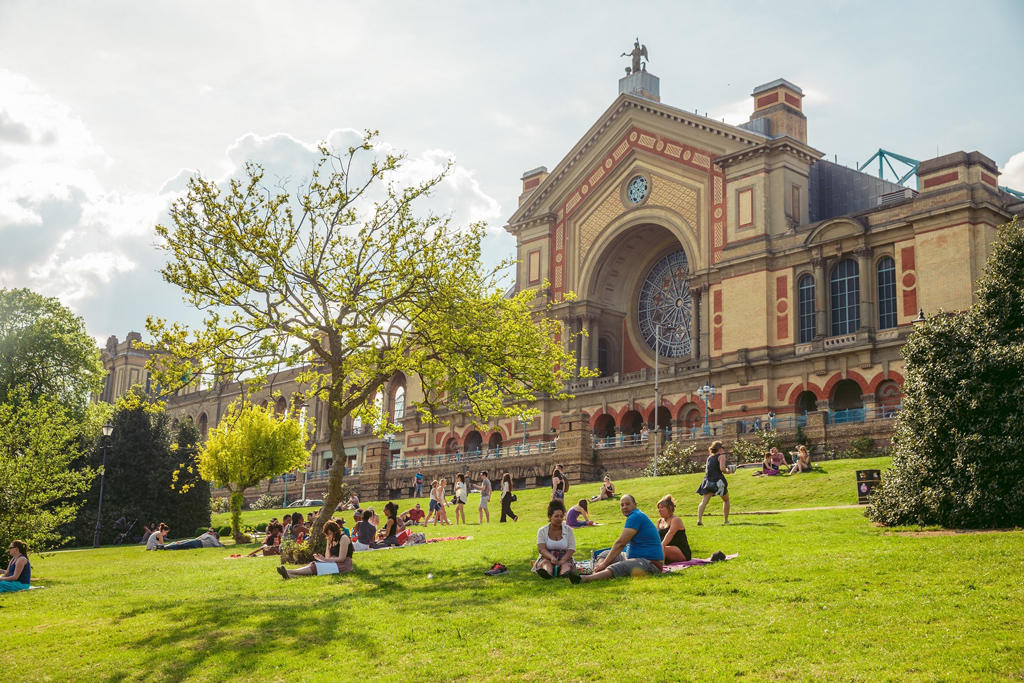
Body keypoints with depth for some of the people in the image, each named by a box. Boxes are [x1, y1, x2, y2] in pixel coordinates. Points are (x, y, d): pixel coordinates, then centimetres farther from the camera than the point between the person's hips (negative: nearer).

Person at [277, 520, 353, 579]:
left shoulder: (343, 538, -8)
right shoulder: (333, 540, 19)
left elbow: (341, 558, -16)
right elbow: (328, 557, 11)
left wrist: (324, 559, -19)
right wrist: (328, 545, 1)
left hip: (343, 565, -8)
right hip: (334, 563, 8)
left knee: (316, 567, -25)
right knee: (314, 565, -18)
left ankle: (289, 571, -41)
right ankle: (291, 575, -41)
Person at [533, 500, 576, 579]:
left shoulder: (568, 530, 11)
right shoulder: (542, 531, 9)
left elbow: (571, 549, -1)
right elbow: (541, 548, -7)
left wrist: (562, 561, -22)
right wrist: (552, 557, -30)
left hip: (564, 559, 1)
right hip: (546, 558, -1)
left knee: (566, 565, -35)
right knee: (546, 563, -36)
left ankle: (567, 573, -73)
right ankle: (546, 573, -74)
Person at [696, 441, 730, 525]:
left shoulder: (709, 457, 15)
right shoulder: (721, 456, -4)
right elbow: (722, 469, -18)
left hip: (708, 481, 5)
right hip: (718, 480, -4)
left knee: (704, 501, -5)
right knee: (726, 500, 18)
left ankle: (699, 520, -22)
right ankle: (726, 520, 19)